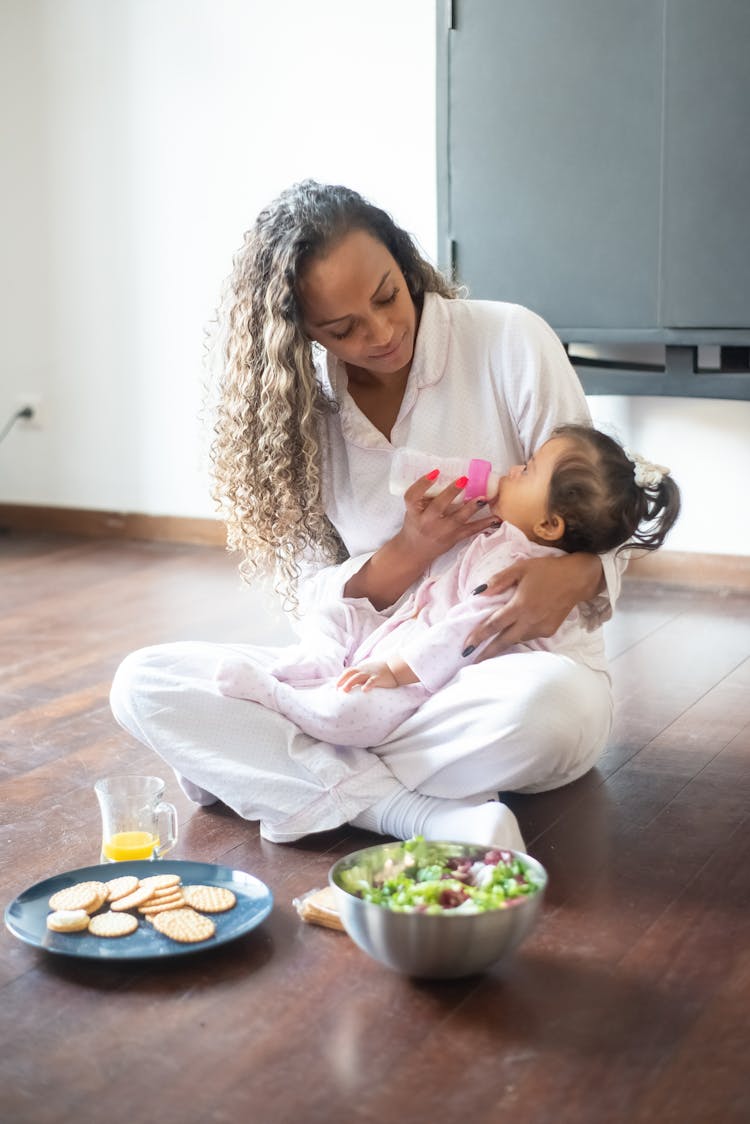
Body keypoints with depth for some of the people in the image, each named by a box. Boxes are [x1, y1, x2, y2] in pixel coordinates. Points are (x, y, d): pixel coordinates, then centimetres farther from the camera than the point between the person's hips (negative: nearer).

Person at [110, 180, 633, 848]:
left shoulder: (510, 342, -5)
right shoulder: (300, 404, 4)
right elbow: (315, 599, 1)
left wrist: (571, 577, -25)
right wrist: (409, 552, -18)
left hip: (506, 671, -3)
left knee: (557, 702, -40)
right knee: (142, 685, -17)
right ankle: (423, 813, -29)